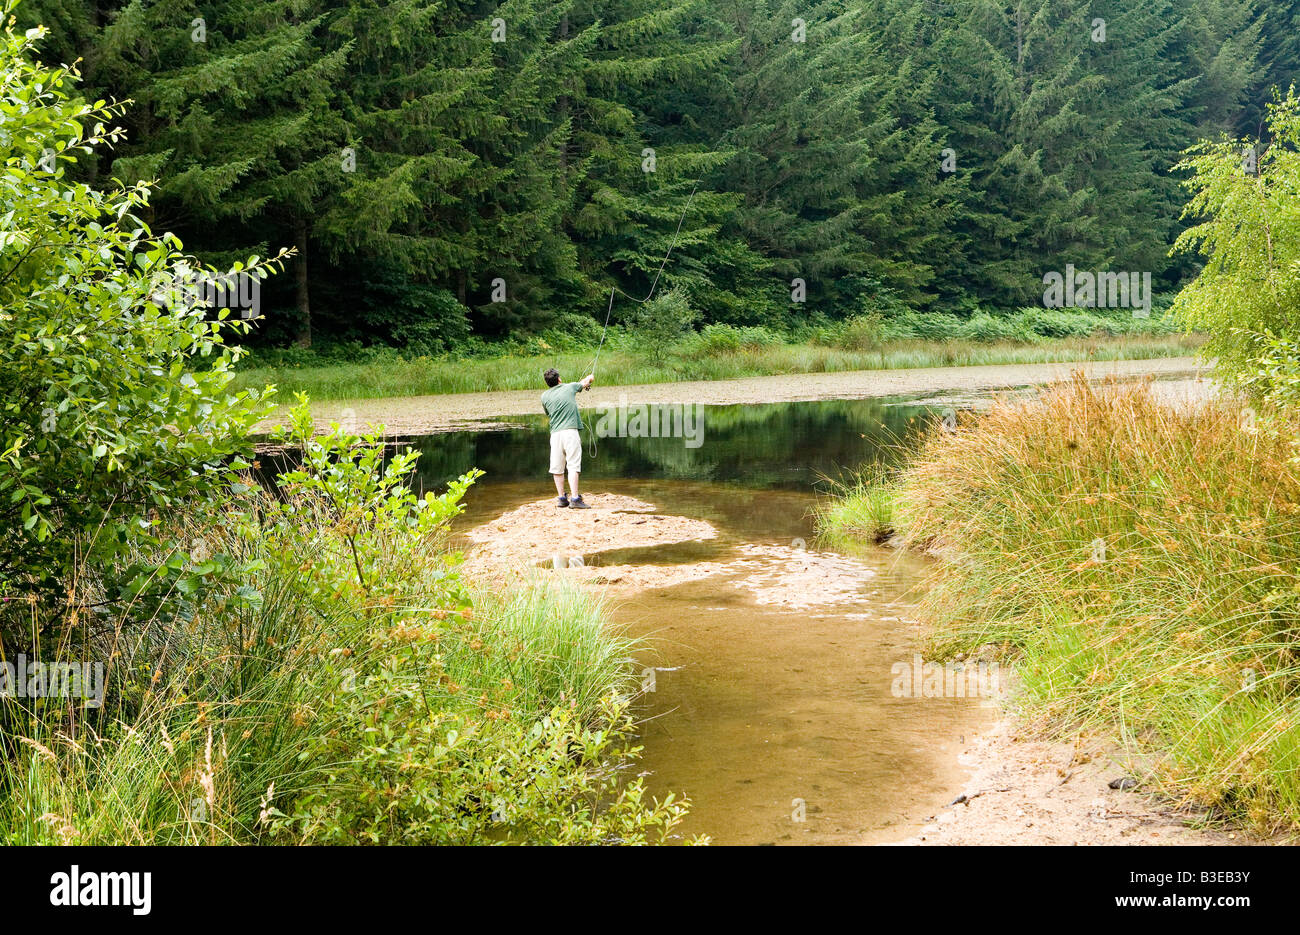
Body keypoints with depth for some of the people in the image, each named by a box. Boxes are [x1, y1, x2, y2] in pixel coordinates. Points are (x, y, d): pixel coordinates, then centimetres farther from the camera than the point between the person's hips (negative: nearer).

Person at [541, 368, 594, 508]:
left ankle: (561, 498, 12)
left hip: (555, 433, 3)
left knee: (557, 467, 8)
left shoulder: (545, 396, 9)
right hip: (571, 431, -2)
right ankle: (574, 498, -15)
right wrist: (590, 377, 52)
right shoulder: (570, 387, 7)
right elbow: (585, 382, 27)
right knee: (573, 466, -7)